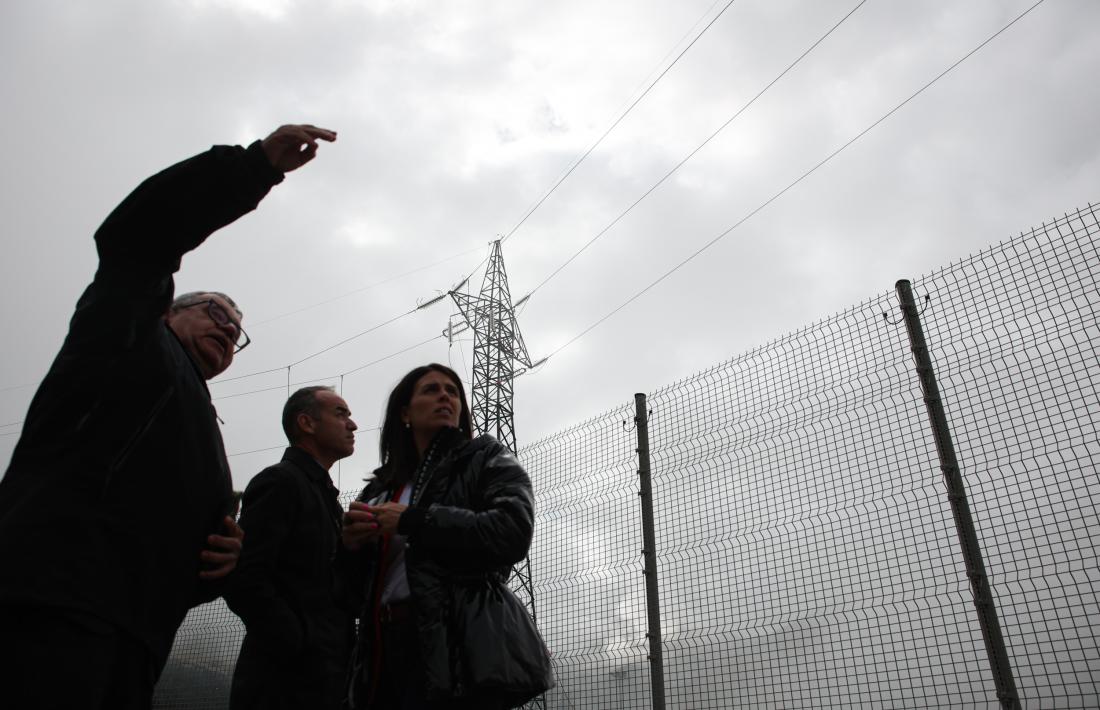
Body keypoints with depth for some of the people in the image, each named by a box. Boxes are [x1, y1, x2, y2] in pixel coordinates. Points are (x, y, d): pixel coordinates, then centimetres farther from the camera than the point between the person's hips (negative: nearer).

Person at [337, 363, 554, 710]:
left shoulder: (486, 459, 6)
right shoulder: (381, 488, 20)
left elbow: (513, 532, -14)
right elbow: (356, 590, 18)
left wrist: (413, 520, -13)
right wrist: (350, 546, -4)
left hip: (459, 647, -5)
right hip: (386, 647, 5)